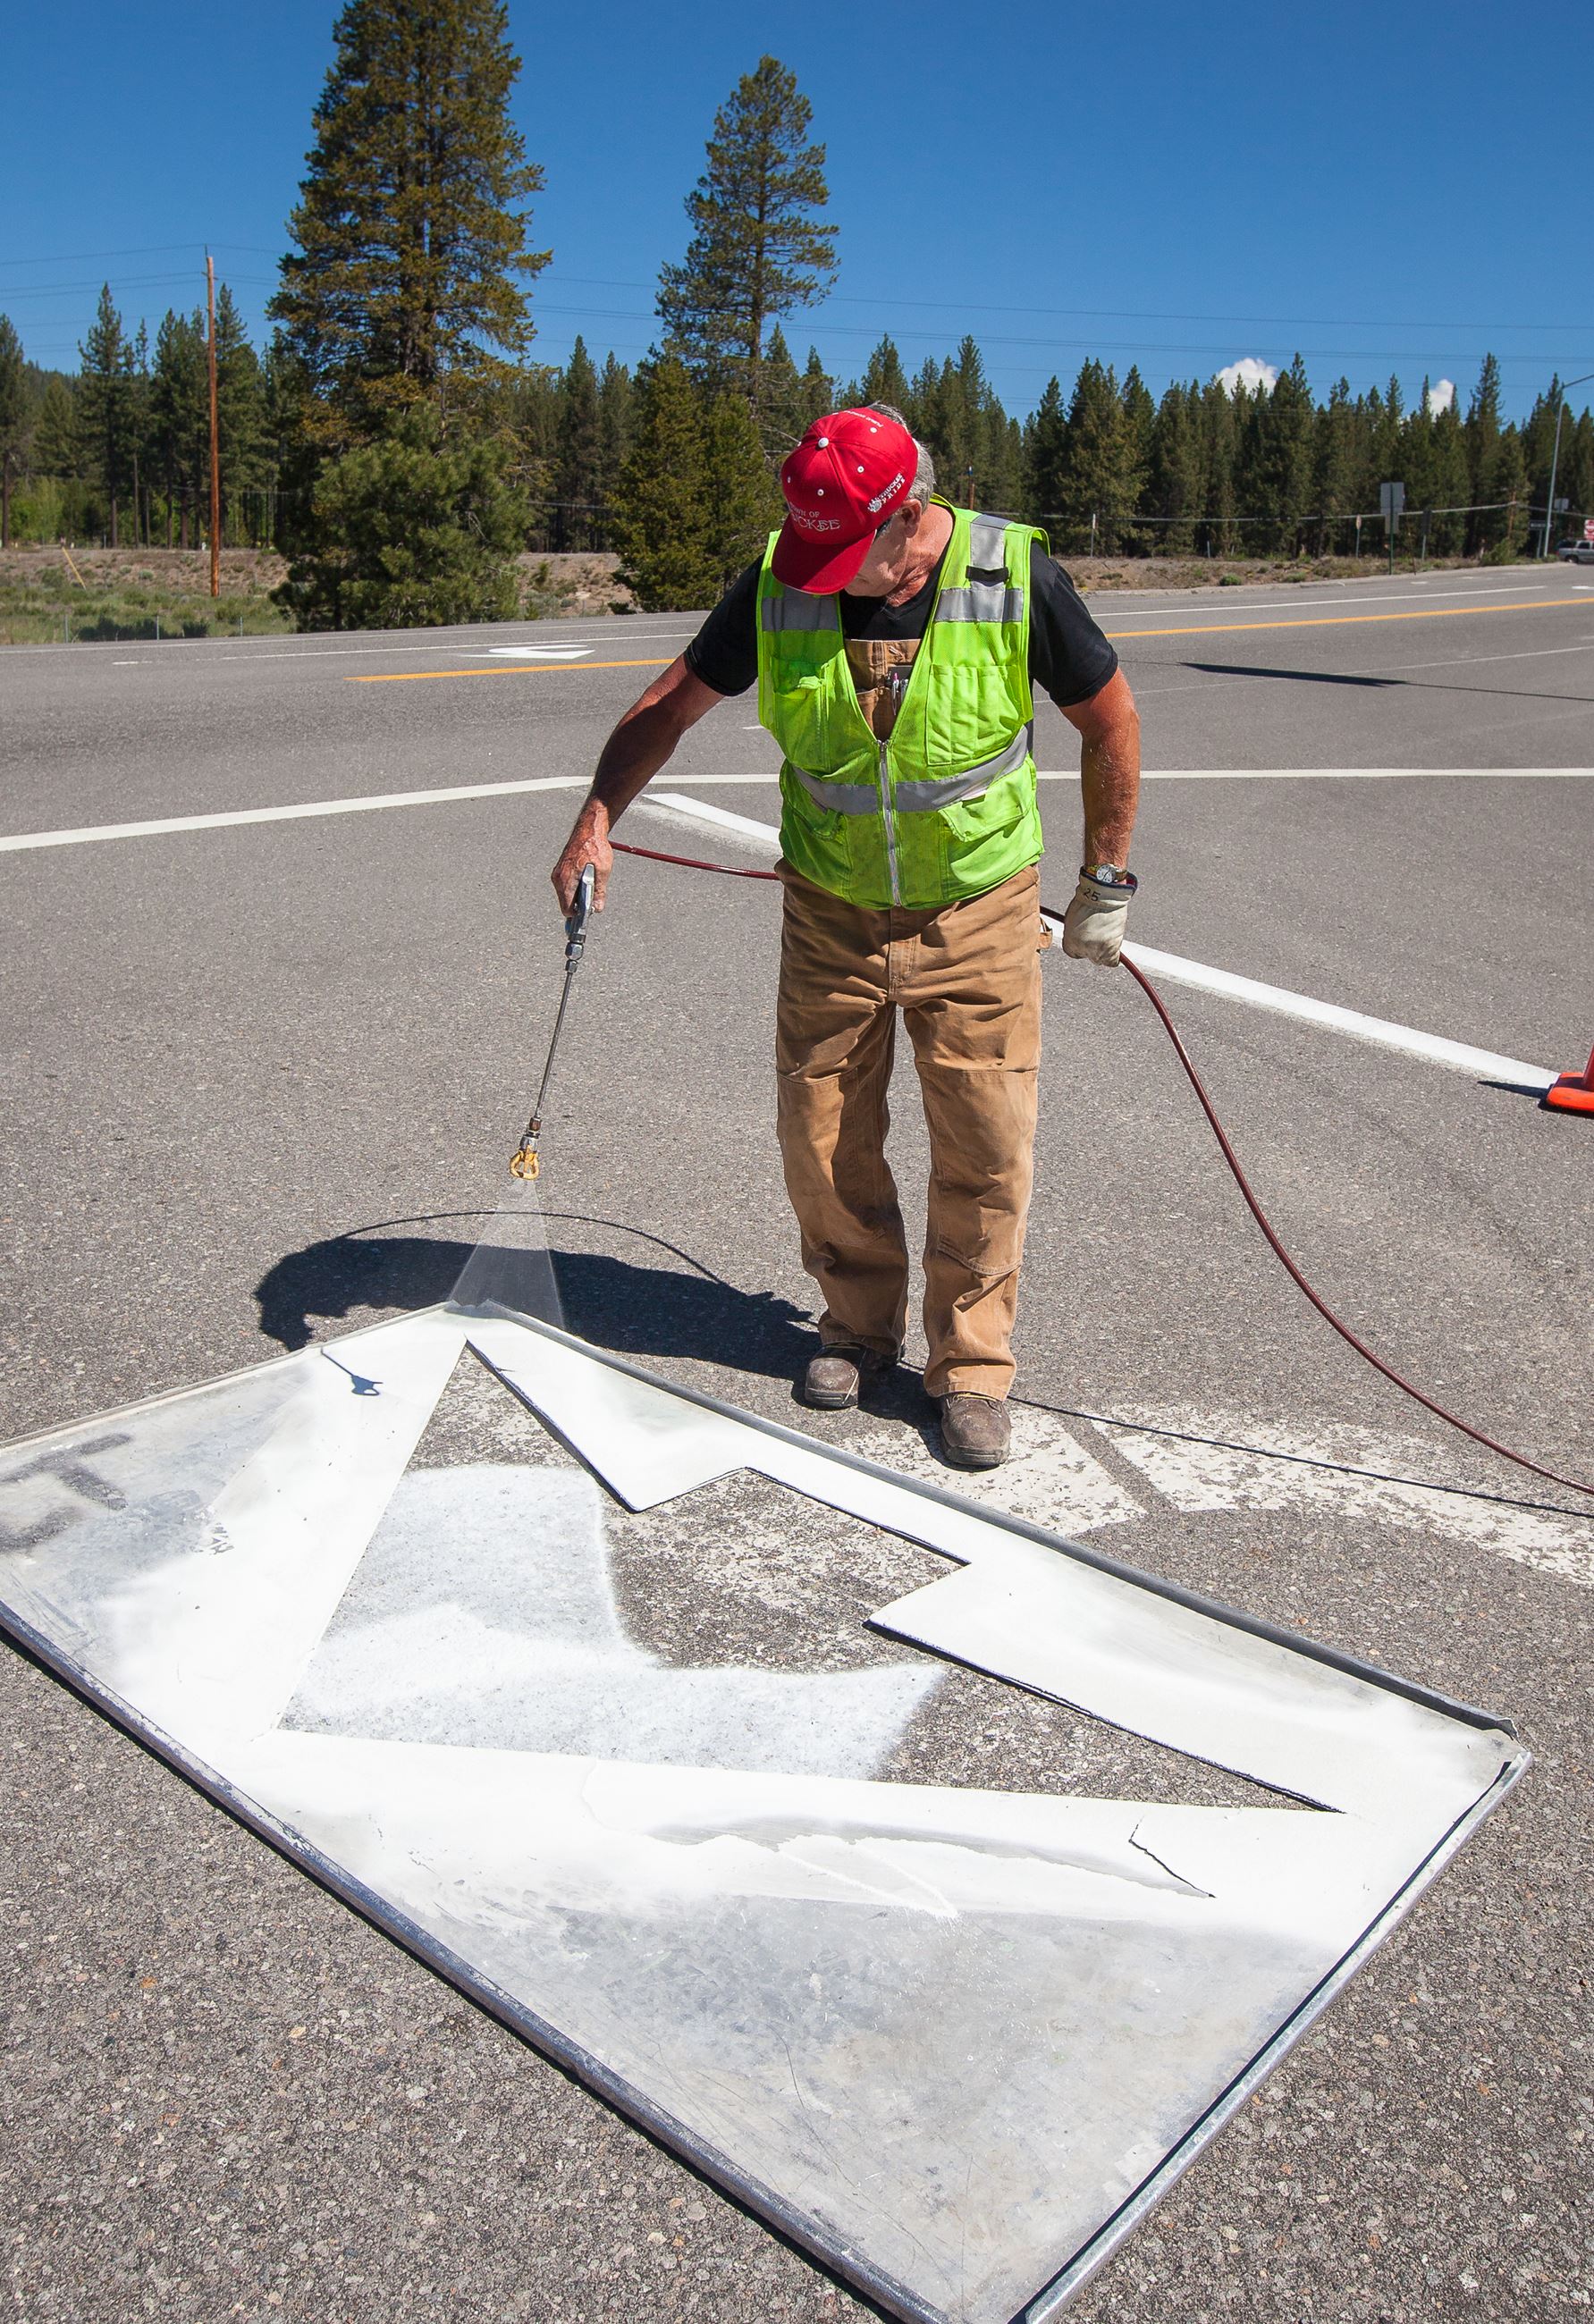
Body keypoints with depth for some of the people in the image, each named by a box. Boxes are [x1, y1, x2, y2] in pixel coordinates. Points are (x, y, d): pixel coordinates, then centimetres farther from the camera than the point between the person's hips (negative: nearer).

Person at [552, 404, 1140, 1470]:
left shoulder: (1017, 579, -15)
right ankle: (861, 1323, 31)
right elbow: (674, 701, 2)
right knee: (822, 1143, 7)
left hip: (978, 915, -2)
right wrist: (597, 818, -10)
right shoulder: (779, 581, -10)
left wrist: (1106, 880, 1)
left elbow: (1111, 720, -2)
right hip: (831, 914, 2)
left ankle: (972, 1366, 16)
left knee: (987, 1149, -1)